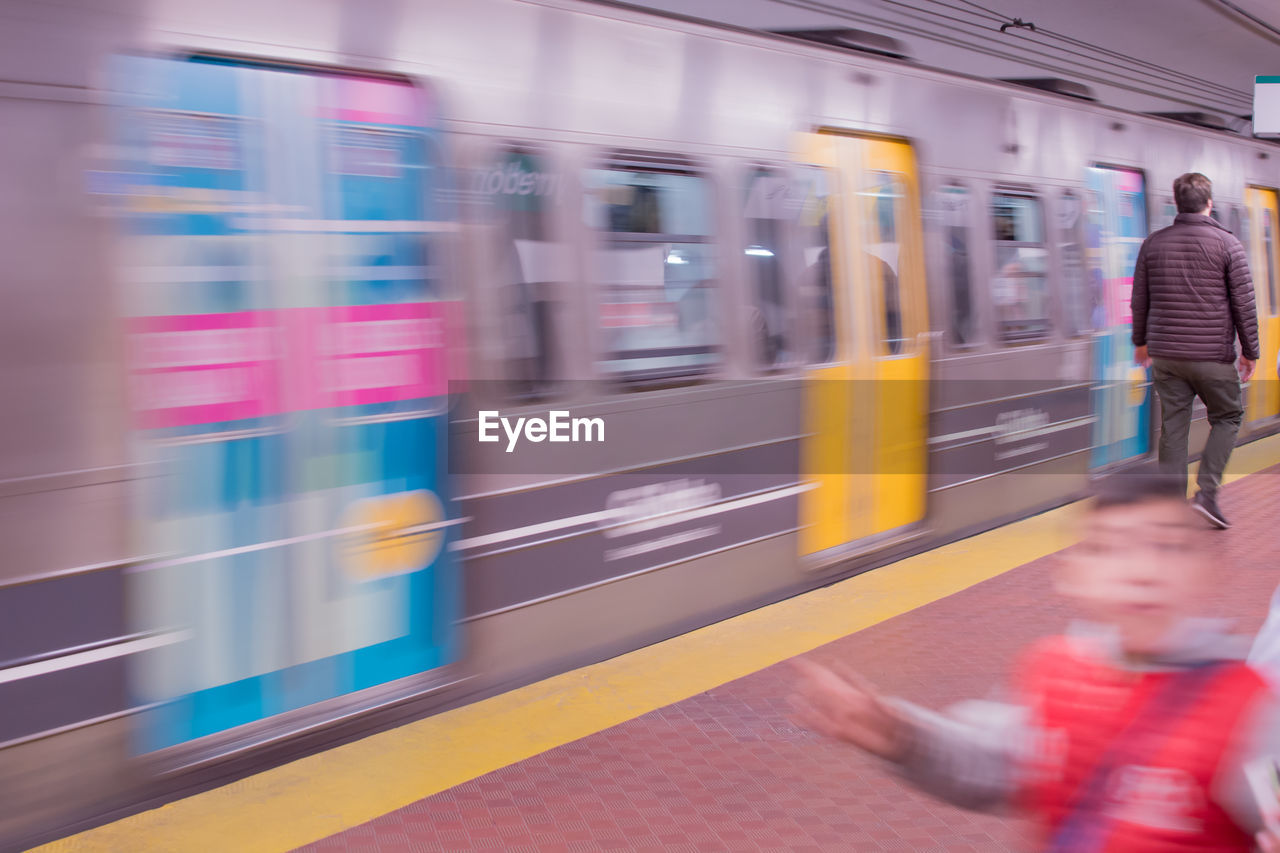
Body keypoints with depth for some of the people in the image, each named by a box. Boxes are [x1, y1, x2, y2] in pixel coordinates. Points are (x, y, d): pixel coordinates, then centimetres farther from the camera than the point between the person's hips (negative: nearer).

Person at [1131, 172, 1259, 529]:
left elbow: (1139, 300, 10)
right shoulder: (1227, 244, -6)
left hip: (1164, 353, 3)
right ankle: (1206, 493, -1)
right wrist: (1250, 351, 5)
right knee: (1227, 417, 13)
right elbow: (1244, 303, -4)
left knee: (1172, 426, 8)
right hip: (1212, 354, -3)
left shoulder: (1153, 244, 4)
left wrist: (1140, 341, 24)